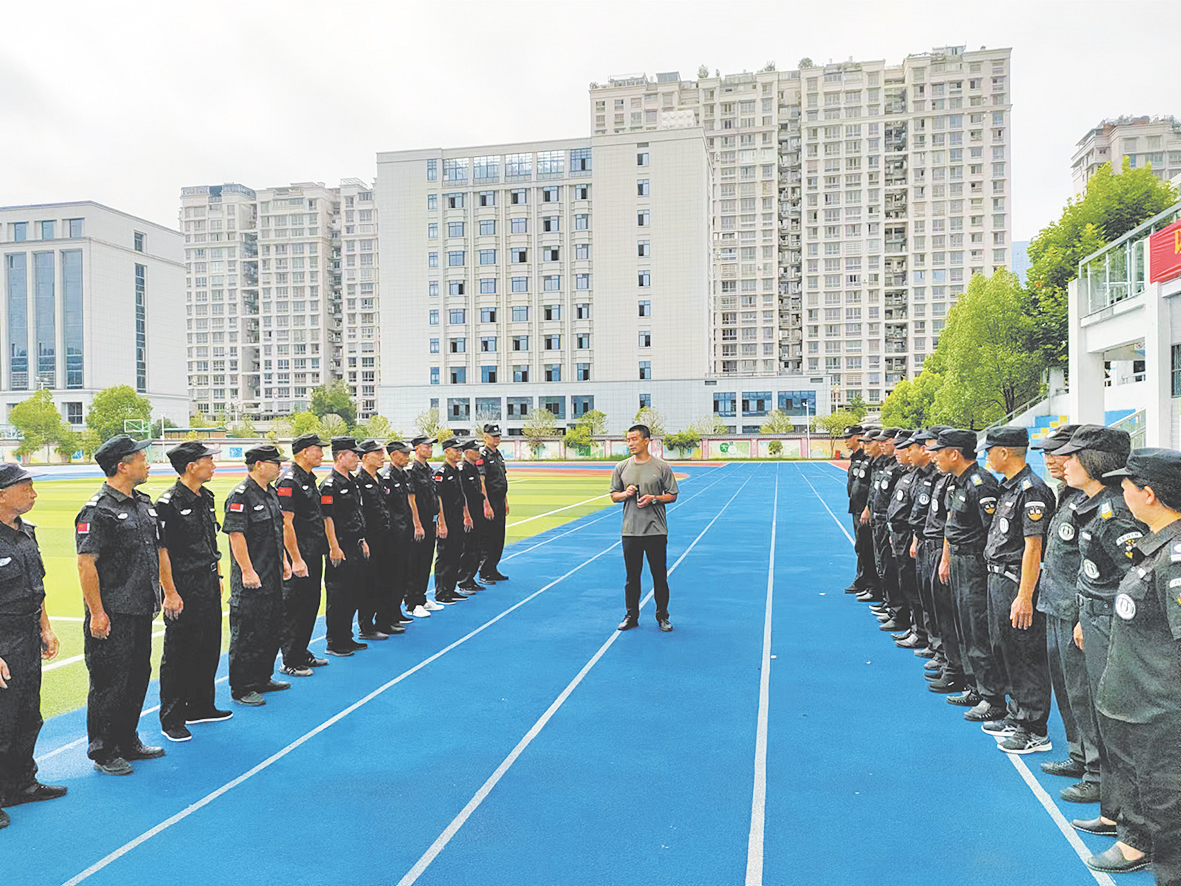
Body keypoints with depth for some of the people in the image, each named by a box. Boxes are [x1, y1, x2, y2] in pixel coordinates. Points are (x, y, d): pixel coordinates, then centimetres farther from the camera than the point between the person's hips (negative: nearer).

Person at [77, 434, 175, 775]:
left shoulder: (143, 503, 12)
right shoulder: (98, 510, -15)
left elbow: (159, 550, 19)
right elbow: (86, 563, -19)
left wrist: (170, 592, 17)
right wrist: (96, 613, -20)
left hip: (143, 611, 9)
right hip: (113, 616, -8)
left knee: (138, 676, 16)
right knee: (109, 682, 2)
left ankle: (128, 742, 31)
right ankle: (103, 753, 16)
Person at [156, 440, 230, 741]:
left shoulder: (207, 497, 10)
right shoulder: (169, 503, -15)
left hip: (209, 585, 8)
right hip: (184, 588, -8)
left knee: (209, 648, 15)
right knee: (178, 654, 2)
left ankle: (201, 706, 30)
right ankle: (171, 719, 13)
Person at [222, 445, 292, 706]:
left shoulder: (271, 493, 14)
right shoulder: (241, 495, -15)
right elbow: (236, 535, -20)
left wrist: (284, 561, 19)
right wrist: (247, 571, -22)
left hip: (273, 577, 10)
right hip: (251, 579, -9)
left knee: (272, 630, 17)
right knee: (246, 634, -1)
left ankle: (262, 679, 30)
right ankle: (241, 689, 10)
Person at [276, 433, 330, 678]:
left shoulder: (309, 478, 14)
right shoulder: (289, 480, -16)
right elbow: (286, 523, -20)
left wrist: (326, 548, 20)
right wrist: (296, 559, -22)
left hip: (314, 554, 10)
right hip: (299, 556, -10)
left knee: (310, 605, 16)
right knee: (294, 608, -1)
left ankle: (302, 654, 28)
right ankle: (290, 662, 9)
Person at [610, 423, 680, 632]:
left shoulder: (661, 467, -1)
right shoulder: (621, 468, 6)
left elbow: (672, 495, 3)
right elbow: (614, 495, 13)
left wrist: (653, 498, -14)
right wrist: (625, 494, -8)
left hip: (656, 530, -2)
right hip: (630, 530, 2)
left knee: (659, 576, 5)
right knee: (632, 576, 9)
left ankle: (662, 617, 19)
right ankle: (631, 616, 21)